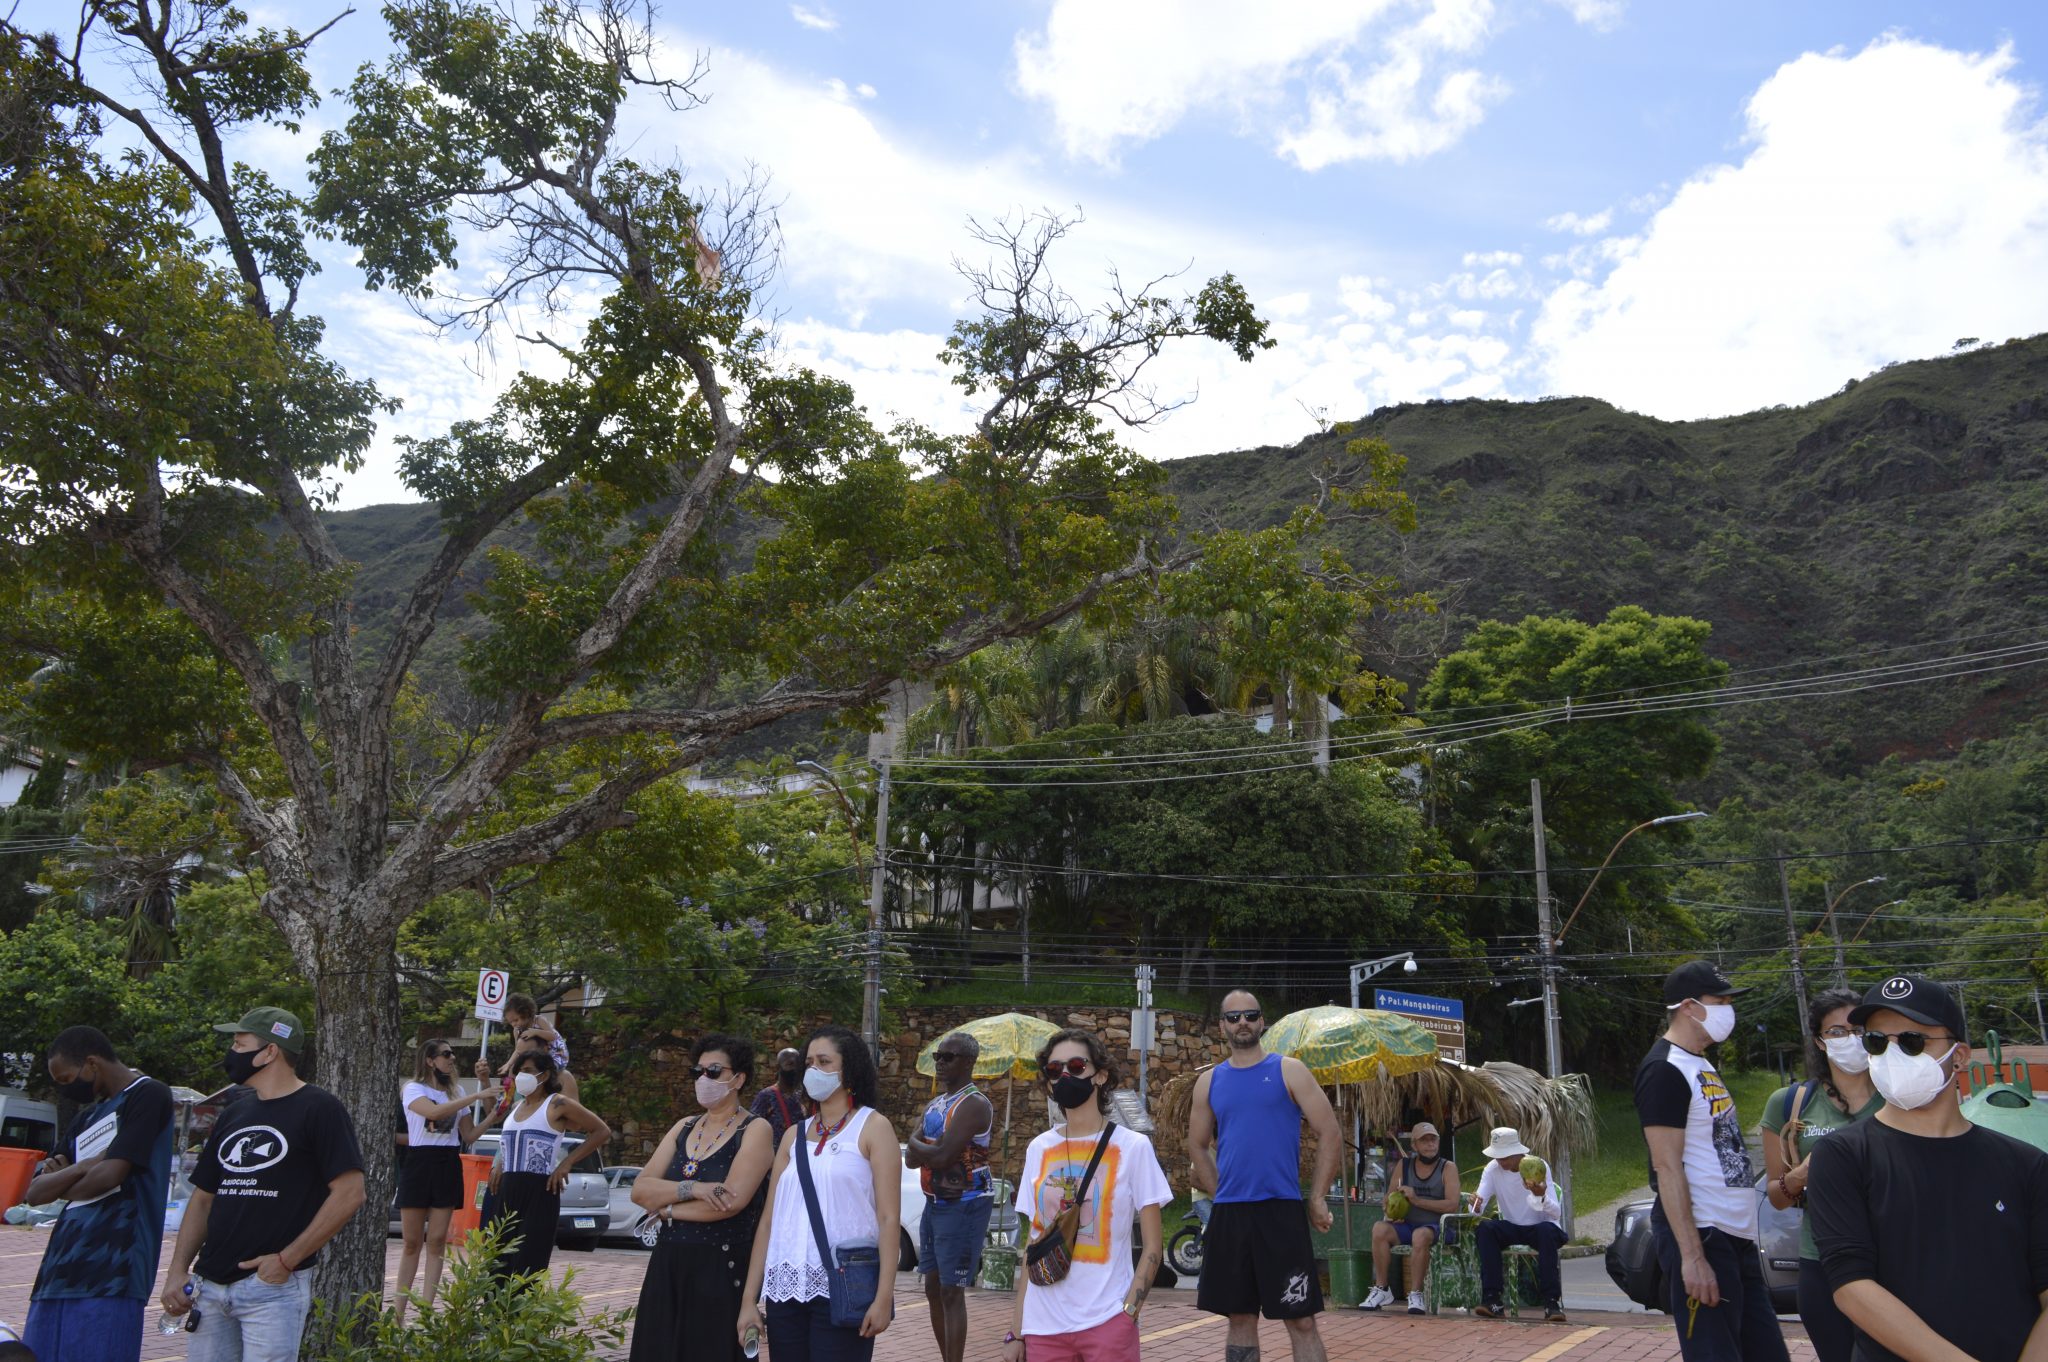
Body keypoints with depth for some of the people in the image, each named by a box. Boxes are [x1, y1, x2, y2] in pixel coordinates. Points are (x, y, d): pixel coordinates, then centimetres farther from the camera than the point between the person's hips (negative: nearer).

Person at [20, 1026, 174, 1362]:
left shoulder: (148, 1095, -3)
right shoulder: (87, 1117, 23)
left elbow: (109, 1175, -12)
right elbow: (34, 1192, 17)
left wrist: (58, 1185, 8)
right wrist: (83, 1167, -3)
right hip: (59, 1271, 8)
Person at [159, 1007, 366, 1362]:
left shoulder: (318, 1109, -7)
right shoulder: (233, 1116, 15)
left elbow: (349, 1193, -12)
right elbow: (203, 1198, 18)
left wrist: (287, 1259, -14)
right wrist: (177, 1271, 6)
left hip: (273, 1286, -6)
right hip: (208, 1286, 7)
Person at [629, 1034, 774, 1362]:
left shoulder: (755, 1130, -7)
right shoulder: (684, 1127, 11)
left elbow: (732, 1201, -20)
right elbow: (639, 1190, 2)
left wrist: (664, 1207, -7)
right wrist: (690, 1189, -16)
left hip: (722, 1268, -6)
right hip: (668, 1265, 6)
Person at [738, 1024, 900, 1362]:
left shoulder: (872, 1127, 0)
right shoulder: (794, 1135, 13)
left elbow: (888, 1217, -6)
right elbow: (769, 1219, 11)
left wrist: (884, 1295, -14)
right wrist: (750, 1298, 7)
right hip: (785, 1287, 4)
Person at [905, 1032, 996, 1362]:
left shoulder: (974, 1104, -15)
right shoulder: (934, 1105, 13)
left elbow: (942, 1156, -23)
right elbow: (910, 1157, 5)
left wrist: (918, 1146, -4)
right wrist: (931, 1150, -16)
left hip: (963, 1206, -9)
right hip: (934, 1202, 9)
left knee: (951, 1293, -8)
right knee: (934, 1289, 15)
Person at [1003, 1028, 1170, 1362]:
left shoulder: (1132, 1147, -4)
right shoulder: (1038, 1149, 5)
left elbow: (1153, 1246, -2)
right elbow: (1032, 1246, 9)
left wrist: (1128, 1314, -12)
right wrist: (1015, 1331, 7)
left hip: (1106, 1323, -3)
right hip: (1042, 1327, 3)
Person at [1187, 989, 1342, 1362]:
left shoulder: (1288, 1071, -1)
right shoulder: (1209, 1082, 9)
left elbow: (1330, 1135, -3)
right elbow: (1198, 1147, 19)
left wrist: (1317, 1199, -4)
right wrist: (1222, 1194, 9)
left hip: (1282, 1211, -3)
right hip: (1227, 1214, 3)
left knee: (1301, 1320, -3)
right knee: (1240, 1317, 11)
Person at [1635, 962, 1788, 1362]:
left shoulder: (1702, 1064, 15)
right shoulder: (1664, 1070, -15)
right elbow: (1667, 1168, -20)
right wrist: (1692, 1256, -23)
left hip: (1736, 1235, 9)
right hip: (1700, 1236, -9)